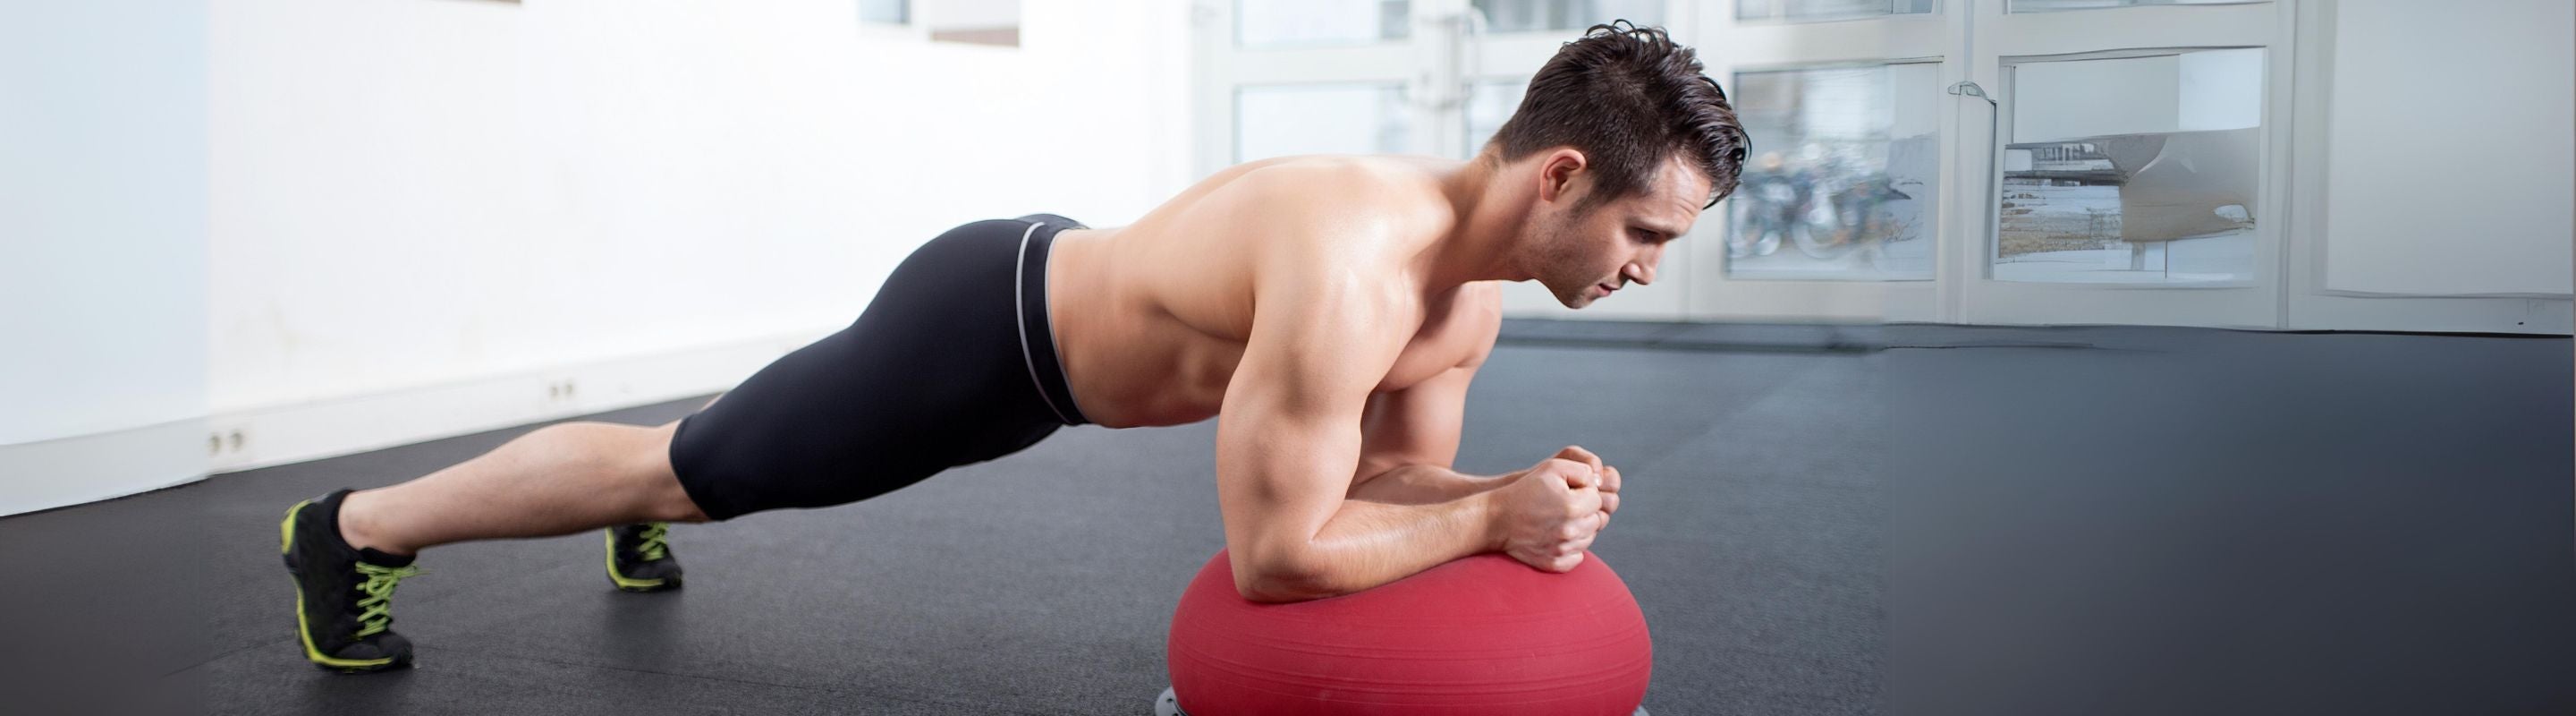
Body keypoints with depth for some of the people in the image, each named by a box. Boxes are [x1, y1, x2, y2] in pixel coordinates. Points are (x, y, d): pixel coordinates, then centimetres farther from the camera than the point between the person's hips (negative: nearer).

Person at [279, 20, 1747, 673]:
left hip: (1057, 295, 8)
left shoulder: (1474, 286, -10)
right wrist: (1492, 521, -30)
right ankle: (357, 526, 30)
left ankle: (643, 515, 62)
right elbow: (1275, 555, -36)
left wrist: (1519, 492, -17)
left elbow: (1385, 474, 1)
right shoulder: (1350, 272, -40)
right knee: (686, 470, 9)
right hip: (976, 327, -8)